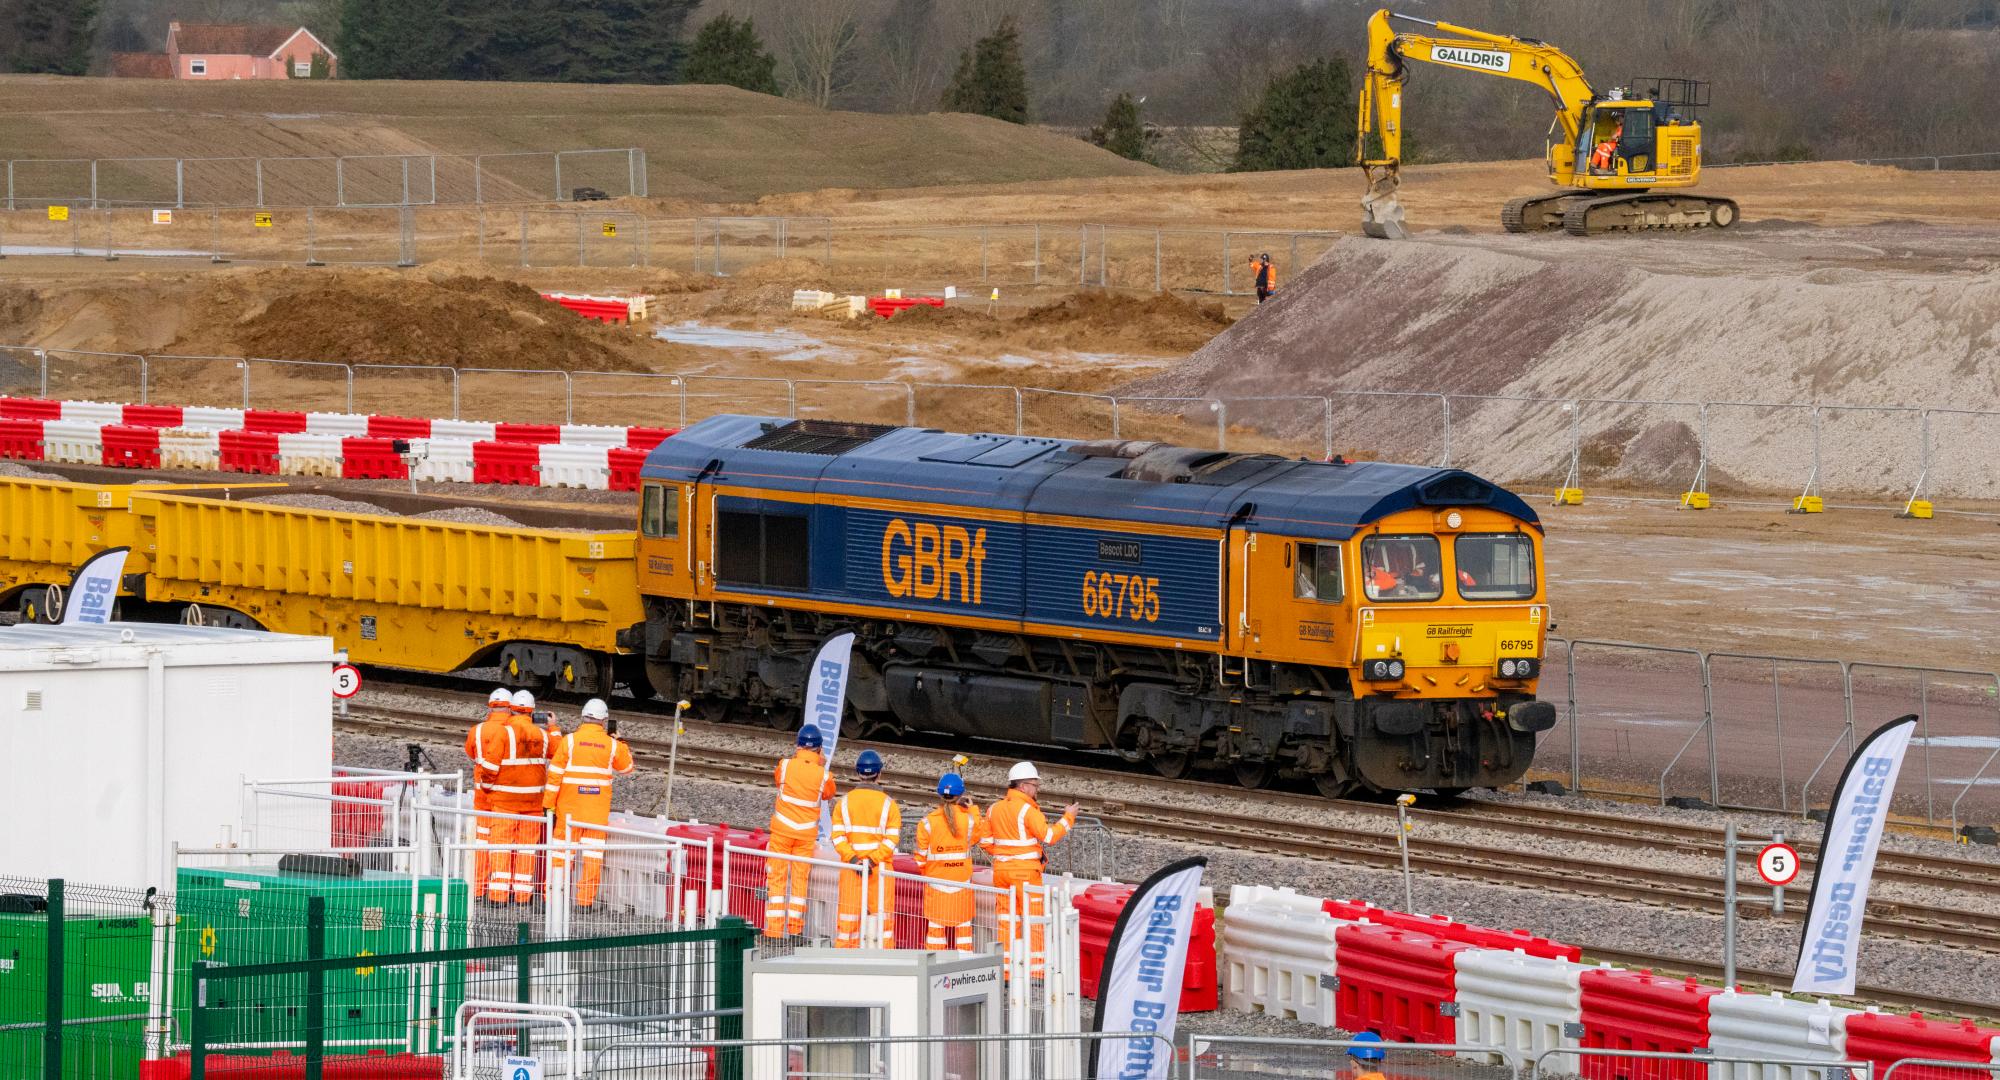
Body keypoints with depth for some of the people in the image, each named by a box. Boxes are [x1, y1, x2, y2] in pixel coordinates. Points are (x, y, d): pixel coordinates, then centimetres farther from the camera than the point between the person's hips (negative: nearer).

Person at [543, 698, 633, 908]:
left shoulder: (569, 741, -5)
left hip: (570, 805, -1)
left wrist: (548, 803, 0)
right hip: (599, 808, 1)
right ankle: (586, 897, 4)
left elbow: (555, 773, -5)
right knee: (593, 852, 5)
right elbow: (626, 767, 17)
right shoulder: (612, 745, -1)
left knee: (563, 846, 5)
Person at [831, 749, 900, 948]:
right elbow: (891, 840, -10)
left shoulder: (844, 801, 3)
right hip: (880, 869, -2)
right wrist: (873, 860, -14)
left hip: (851, 865, 2)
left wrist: (853, 859, -11)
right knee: (881, 911, 4)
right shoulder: (888, 803, -3)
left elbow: (838, 837, -5)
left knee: (849, 912, 7)